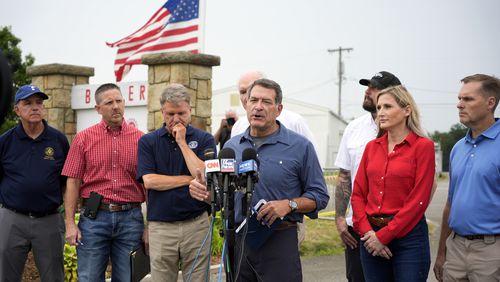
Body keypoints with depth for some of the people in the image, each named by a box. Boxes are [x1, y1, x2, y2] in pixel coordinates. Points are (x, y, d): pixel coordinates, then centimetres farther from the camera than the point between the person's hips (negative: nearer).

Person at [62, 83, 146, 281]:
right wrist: (70, 223, -3)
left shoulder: (140, 138, 3)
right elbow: (73, 183, 2)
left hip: (130, 218, 1)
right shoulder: (83, 138, 3)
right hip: (94, 216, 0)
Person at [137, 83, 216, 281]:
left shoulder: (204, 139, 3)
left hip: (197, 225, 0)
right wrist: (189, 179, -8)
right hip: (160, 226, 0)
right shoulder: (148, 142, 4)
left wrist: (182, 142, -10)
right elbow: (149, 181, -9)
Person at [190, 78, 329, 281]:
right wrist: (205, 192, -4)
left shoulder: (300, 146, -2)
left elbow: (319, 196, -1)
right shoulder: (231, 146, 10)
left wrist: (289, 204, -17)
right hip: (236, 241, 4)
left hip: (279, 243, -3)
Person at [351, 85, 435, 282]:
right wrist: (367, 232, -7)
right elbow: (358, 194, 8)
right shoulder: (372, 147, 9)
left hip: (407, 235, -4)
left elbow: (418, 200, -11)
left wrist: (383, 235, -11)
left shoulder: (423, 146, -6)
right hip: (371, 235, 5)